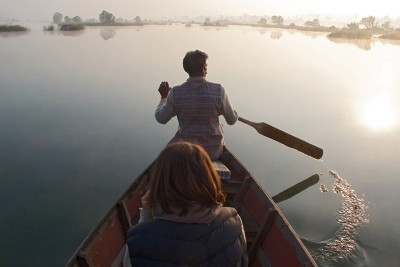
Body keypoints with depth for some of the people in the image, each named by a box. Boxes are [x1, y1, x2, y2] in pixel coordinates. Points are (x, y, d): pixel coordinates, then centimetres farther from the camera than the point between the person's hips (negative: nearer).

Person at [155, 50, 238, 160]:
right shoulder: (218, 91, -16)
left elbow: (161, 119, 1)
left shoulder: (175, 93, -15)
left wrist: (164, 97, 16)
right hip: (213, 152, 1)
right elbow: (232, 120, -5)